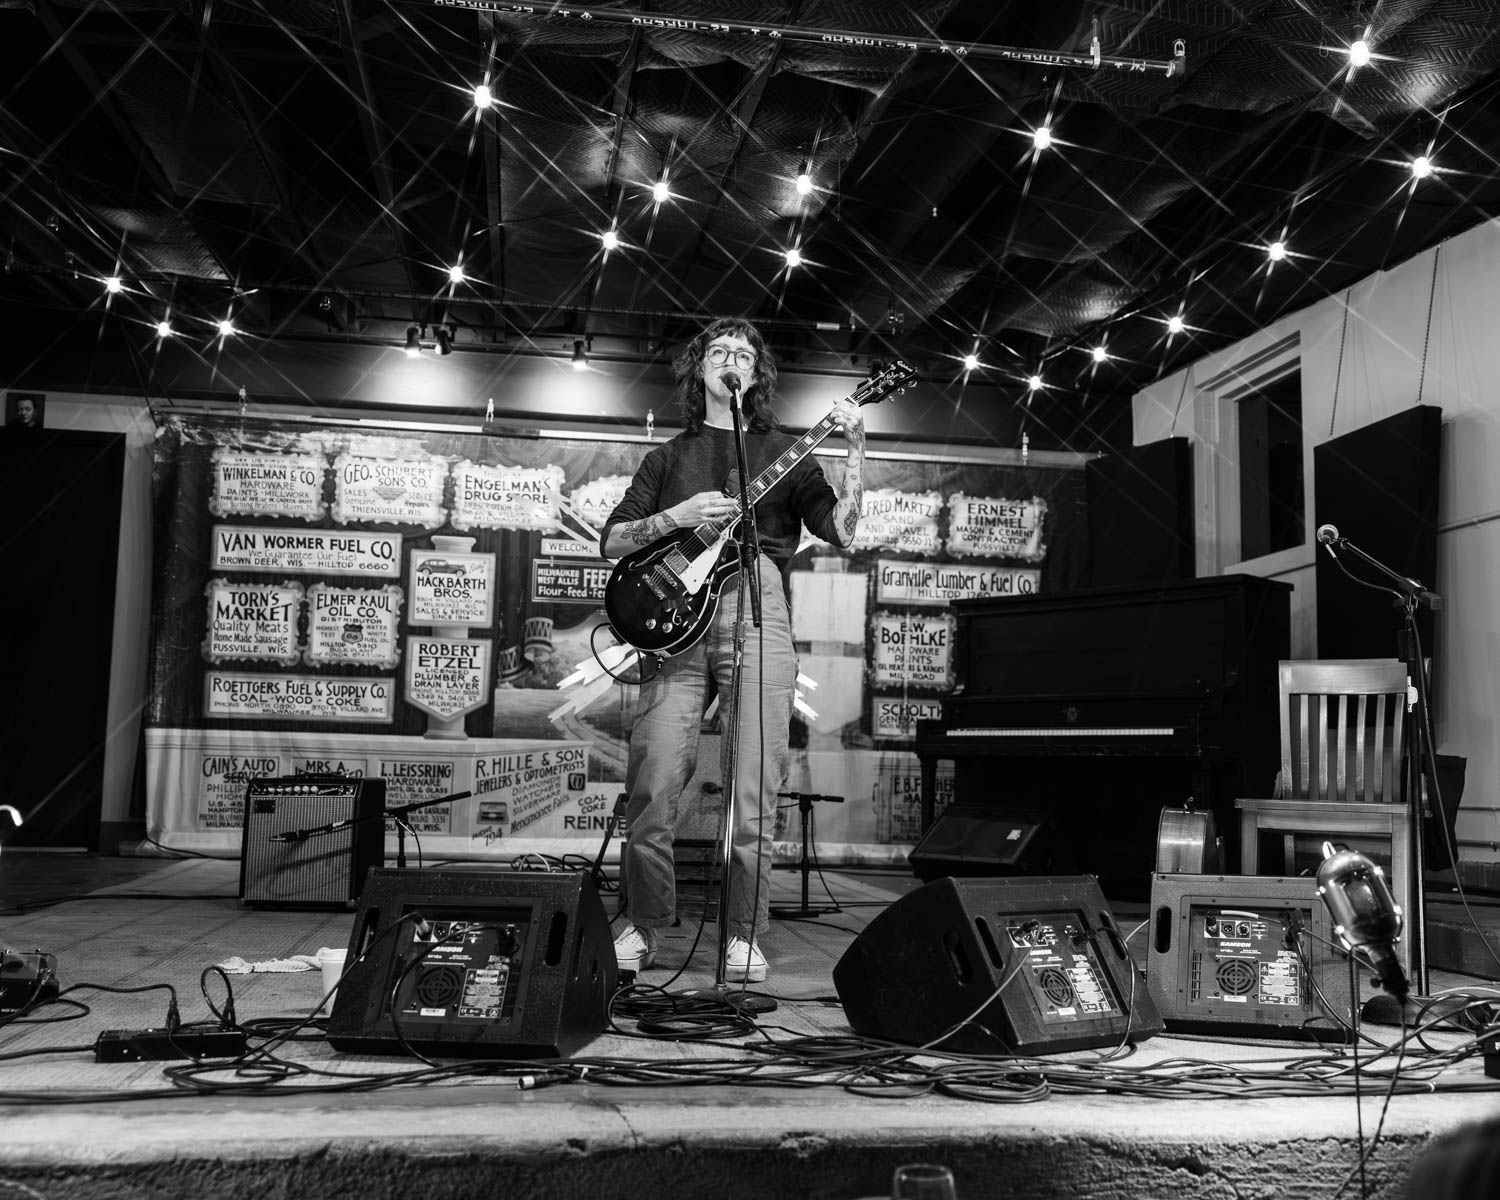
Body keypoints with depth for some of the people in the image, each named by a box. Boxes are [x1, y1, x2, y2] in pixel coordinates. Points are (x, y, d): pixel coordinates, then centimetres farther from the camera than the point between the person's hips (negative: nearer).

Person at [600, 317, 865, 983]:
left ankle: (743, 935, 4)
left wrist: (855, 450, -4)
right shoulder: (670, 456, 23)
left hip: (756, 609, -1)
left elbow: (841, 529, 7)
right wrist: (676, 518, -1)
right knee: (653, 782, -8)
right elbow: (611, 540, 15)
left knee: (753, 790, -7)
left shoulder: (782, 451, 20)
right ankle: (642, 924, 7)